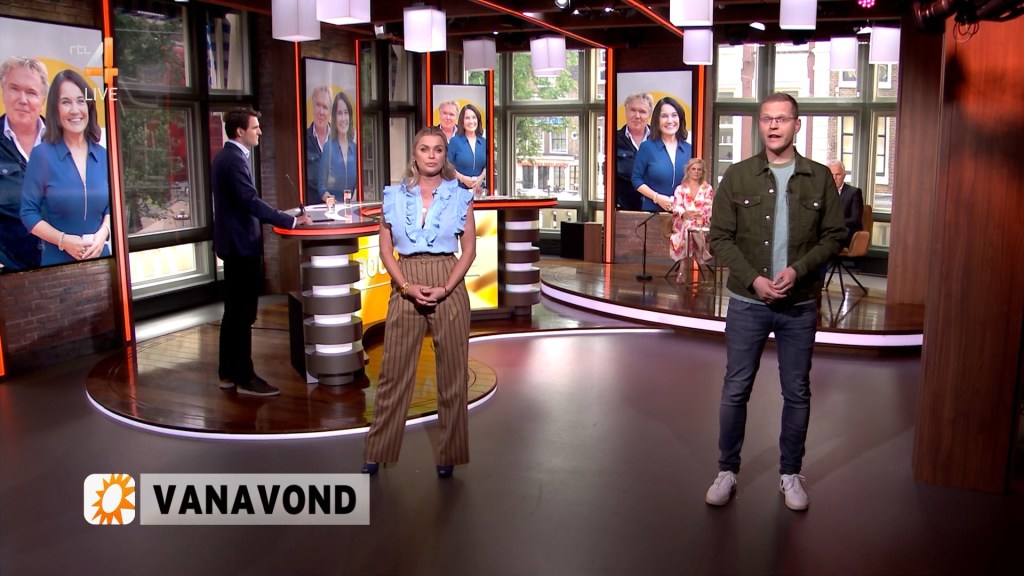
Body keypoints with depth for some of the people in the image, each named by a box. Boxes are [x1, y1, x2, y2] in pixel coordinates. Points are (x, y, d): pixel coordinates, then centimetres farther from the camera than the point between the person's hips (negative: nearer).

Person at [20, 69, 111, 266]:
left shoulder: (103, 155, 4)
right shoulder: (42, 154, -6)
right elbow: (29, 213, -6)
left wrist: (103, 233, -9)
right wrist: (63, 240, -18)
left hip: (99, 258, 3)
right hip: (58, 261, -3)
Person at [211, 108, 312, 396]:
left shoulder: (226, 156, 13)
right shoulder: (234, 159, -19)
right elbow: (251, 202, -26)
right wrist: (292, 221, -24)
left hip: (234, 242, 11)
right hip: (241, 244, -11)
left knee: (234, 311, 15)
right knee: (243, 313, -4)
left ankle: (228, 373, 23)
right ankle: (244, 377, 4)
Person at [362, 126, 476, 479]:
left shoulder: (460, 196, 3)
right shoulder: (395, 195, 5)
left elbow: (469, 250, 1)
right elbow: (386, 249, 4)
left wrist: (446, 289, -12)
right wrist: (407, 286, -10)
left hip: (449, 287, 0)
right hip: (406, 286, 1)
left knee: (452, 372, 5)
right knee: (394, 371, 5)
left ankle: (449, 455, 18)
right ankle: (377, 452, 16)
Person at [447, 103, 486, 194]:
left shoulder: (483, 142, 8)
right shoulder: (455, 141, -3)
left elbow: (487, 165, 11)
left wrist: (481, 178, -8)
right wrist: (463, 178, -15)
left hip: (479, 189, 3)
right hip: (459, 188, -3)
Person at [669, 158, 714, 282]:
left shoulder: (708, 189, 14)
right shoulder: (680, 189, 14)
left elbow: (709, 208, 2)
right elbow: (676, 207, 0)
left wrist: (699, 215, -20)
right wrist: (685, 214, -23)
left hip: (702, 223, 0)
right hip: (682, 222, 0)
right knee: (689, 223, -37)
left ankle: (684, 266, -34)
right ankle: (703, 251, -39)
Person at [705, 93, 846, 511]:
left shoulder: (820, 178, 2)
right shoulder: (737, 176, 0)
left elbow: (834, 236, 2)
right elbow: (720, 238, -2)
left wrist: (798, 270, -14)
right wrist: (753, 278, -14)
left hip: (799, 305, 1)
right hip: (747, 302, -1)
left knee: (797, 393, 10)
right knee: (736, 390, 6)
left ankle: (790, 474, 25)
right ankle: (727, 471, 20)